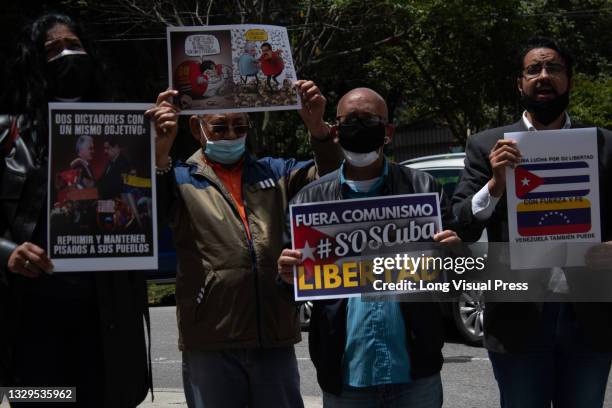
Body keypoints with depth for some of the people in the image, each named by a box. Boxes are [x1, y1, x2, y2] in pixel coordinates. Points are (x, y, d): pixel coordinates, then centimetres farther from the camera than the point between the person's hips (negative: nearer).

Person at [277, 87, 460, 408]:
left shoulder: (423, 189, 3)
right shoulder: (310, 199, 6)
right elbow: (289, 283, 8)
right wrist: (289, 277, -13)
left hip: (416, 372, -1)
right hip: (344, 377, 1)